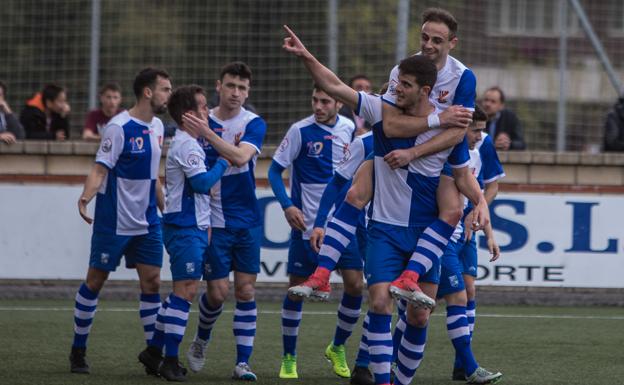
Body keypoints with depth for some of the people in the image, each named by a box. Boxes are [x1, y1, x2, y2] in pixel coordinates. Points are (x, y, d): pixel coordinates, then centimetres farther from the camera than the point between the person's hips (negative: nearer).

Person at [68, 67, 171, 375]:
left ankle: (153, 353, 8)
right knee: (95, 281, 3)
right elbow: (100, 169, -18)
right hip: (113, 221, -7)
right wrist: (86, 196, -37)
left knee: (152, 282, 1)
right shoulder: (119, 127, -15)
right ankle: (78, 350, 14)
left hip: (147, 222, 7)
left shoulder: (157, 127, 9)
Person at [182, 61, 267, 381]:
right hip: (213, 220, 0)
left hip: (246, 220, 0)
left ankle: (242, 362, 2)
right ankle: (200, 342, 26)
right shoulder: (200, 120, 1)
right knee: (217, 292, -3)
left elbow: (240, 157, -22)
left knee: (246, 290, -2)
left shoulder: (253, 124, -3)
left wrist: (206, 132, -29)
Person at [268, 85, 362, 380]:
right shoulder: (300, 131, -10)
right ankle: (288, 358, 14)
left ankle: (337, 349, 17)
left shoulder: (350, 129, 2)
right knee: (296, 288, 1)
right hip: (307, 223, -3)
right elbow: (275, 170, -6)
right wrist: (287, 206, -18)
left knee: (355, 284, -4)